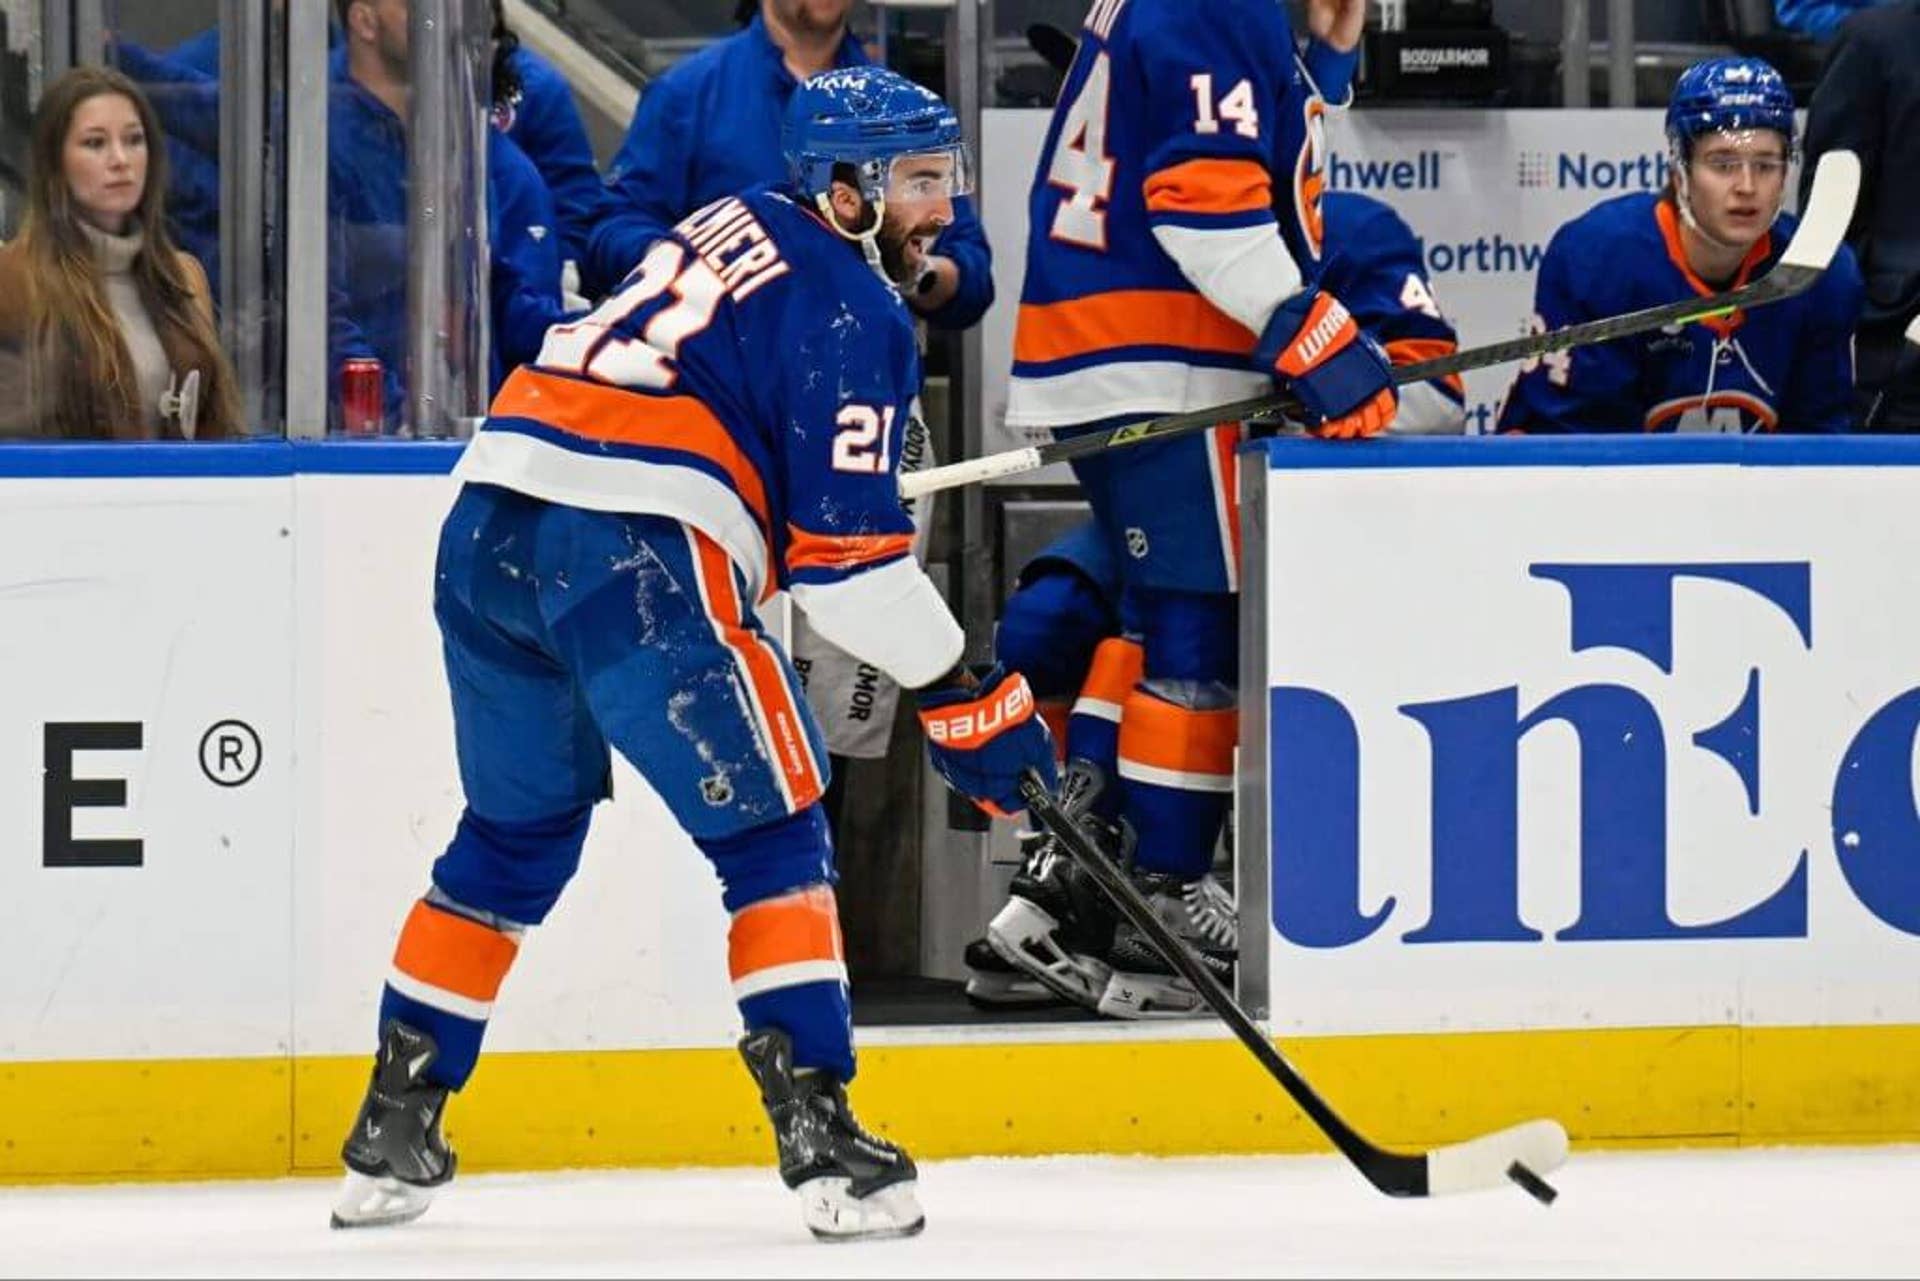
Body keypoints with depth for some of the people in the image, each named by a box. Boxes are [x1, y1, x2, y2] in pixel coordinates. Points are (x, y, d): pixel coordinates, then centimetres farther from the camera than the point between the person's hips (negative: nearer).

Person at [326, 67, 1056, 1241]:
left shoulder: (734, 229, 23)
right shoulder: (853, 312, -1)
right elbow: (845, 550, -7)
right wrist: (964, 699, -1)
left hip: (490, 524, 8)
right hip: (633, 557, -8)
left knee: (516, 838, 21)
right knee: (772, 831, 2)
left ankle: (390, 1140, 21)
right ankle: (820, 1135, -6)